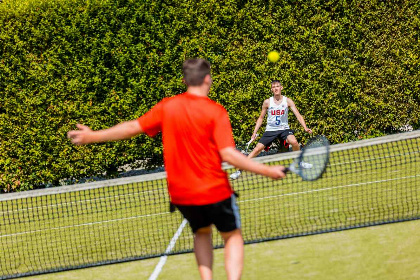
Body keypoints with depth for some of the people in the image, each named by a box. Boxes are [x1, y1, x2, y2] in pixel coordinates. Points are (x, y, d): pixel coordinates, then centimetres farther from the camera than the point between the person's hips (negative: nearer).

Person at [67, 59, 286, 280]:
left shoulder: (167, 107, -2)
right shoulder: (215, 111, -14)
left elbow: (133, 127, 4)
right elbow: (228, 154, -22)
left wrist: (93, 136, 16)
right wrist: (267, 171, -17)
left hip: (180, 193, 4)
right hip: (214, 191, -4)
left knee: (202, 233, 28)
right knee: (232, 236, 13)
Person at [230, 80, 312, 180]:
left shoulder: (287, 101, -5)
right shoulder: (267, 102, -2)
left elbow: (298, 115, -8)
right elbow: (261, 118, 9)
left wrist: (305, 128, -22)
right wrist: (255, 132, 0)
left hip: (284, 129, -1)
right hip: (270, 130, 1)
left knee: (294, 142, -29)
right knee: (257, 149, -11)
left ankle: (300, 162, 0)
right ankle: (239, 171, -5)